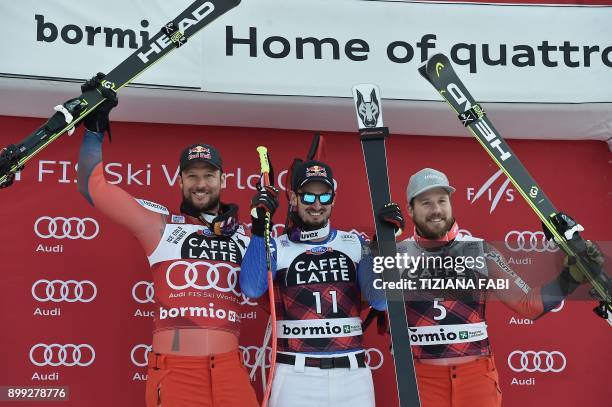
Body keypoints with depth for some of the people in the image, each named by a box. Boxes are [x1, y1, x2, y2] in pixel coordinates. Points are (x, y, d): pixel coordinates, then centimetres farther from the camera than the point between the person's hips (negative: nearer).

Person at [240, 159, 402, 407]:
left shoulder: (355, 245, 9)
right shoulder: (277, 247, 3)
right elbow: (252, 290, -15)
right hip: (295, 375, -2)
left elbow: (380, 301, -1)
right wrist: (259, 228, -17)